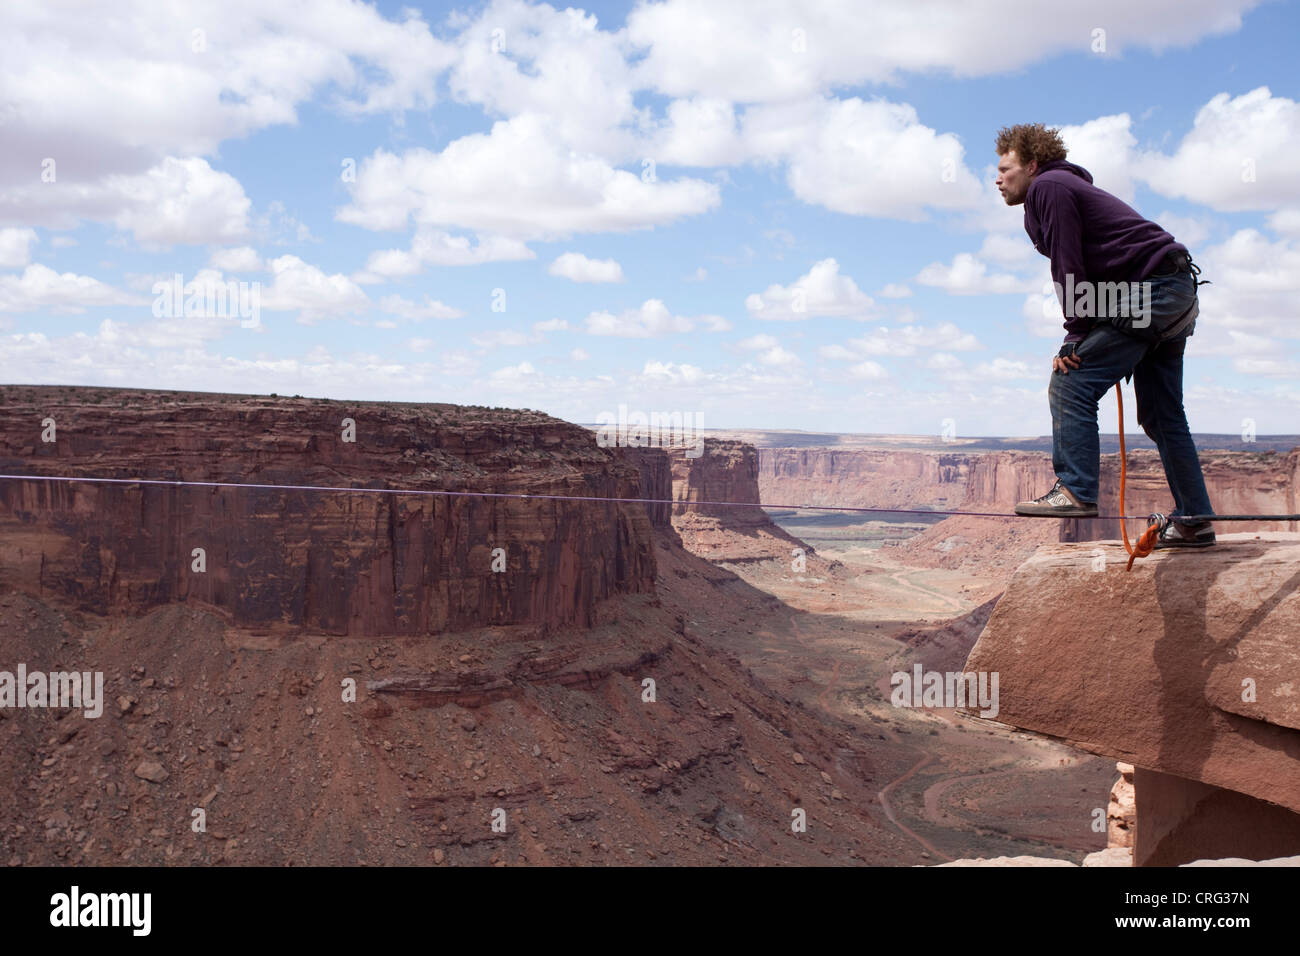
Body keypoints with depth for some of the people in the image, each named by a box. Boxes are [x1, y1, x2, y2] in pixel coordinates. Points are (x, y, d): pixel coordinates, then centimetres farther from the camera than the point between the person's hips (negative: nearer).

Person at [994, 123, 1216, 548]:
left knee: (1071, 386, -11)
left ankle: (1075, 491, -15)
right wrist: (1084, 338, 9)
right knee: (1160, 414, 12)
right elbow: (1081, 268, 20)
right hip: (1176, 292, 10)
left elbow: (1068, 266, -14)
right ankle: (1194, 521, 15)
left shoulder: (1048, 186, -5)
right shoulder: (1066, 187, 25)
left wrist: (1076, 336, -14)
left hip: (1147, 289, -10)